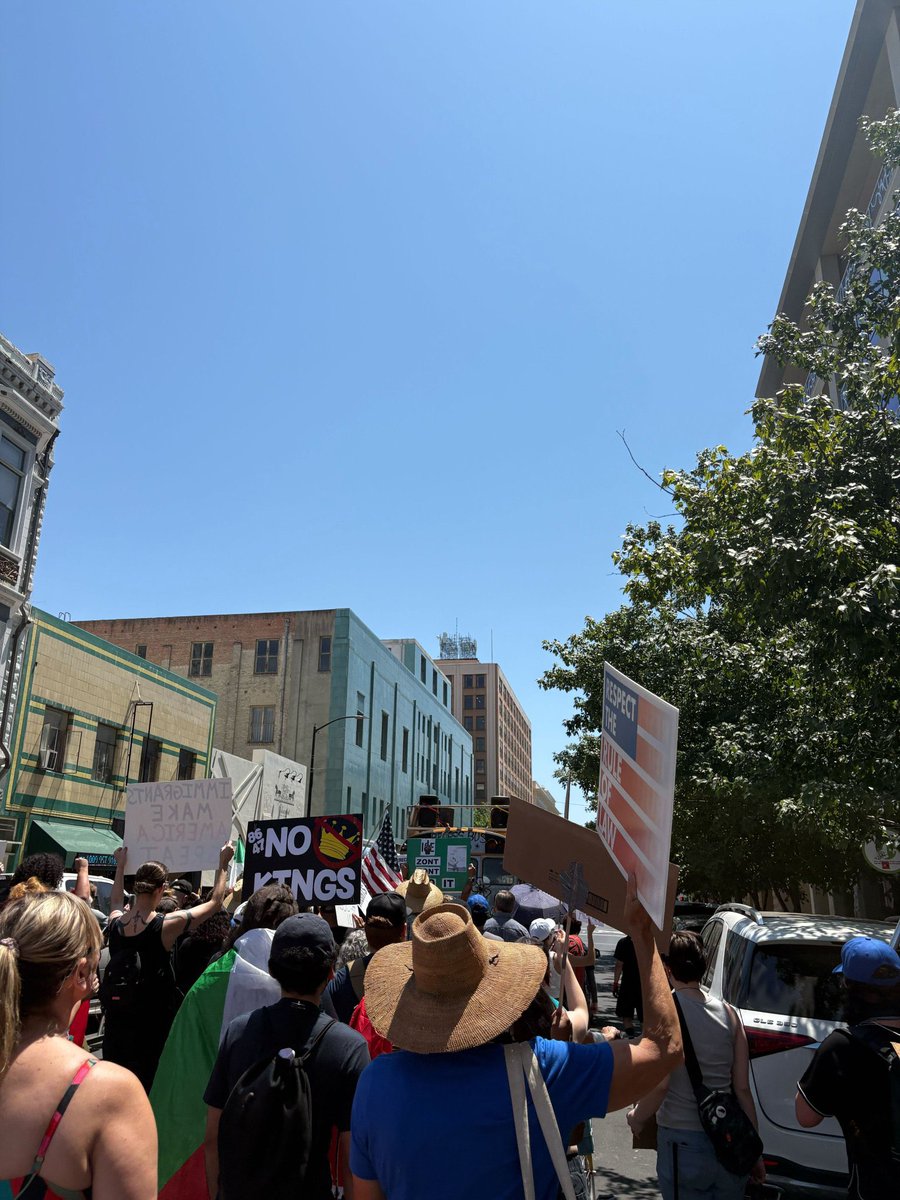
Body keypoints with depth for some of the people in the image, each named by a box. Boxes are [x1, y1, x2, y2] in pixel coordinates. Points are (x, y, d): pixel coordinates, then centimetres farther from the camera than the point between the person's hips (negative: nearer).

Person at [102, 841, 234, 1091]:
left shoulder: (115, 922, -6)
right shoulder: (166, 925, -20)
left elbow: (116, 901, 21)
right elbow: (215, 902, -8)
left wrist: (120, 865, 31)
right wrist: (222, 864, 2)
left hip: (117, 1016, 5)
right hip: (153, 1019, -5)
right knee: (149, 1080, 7)